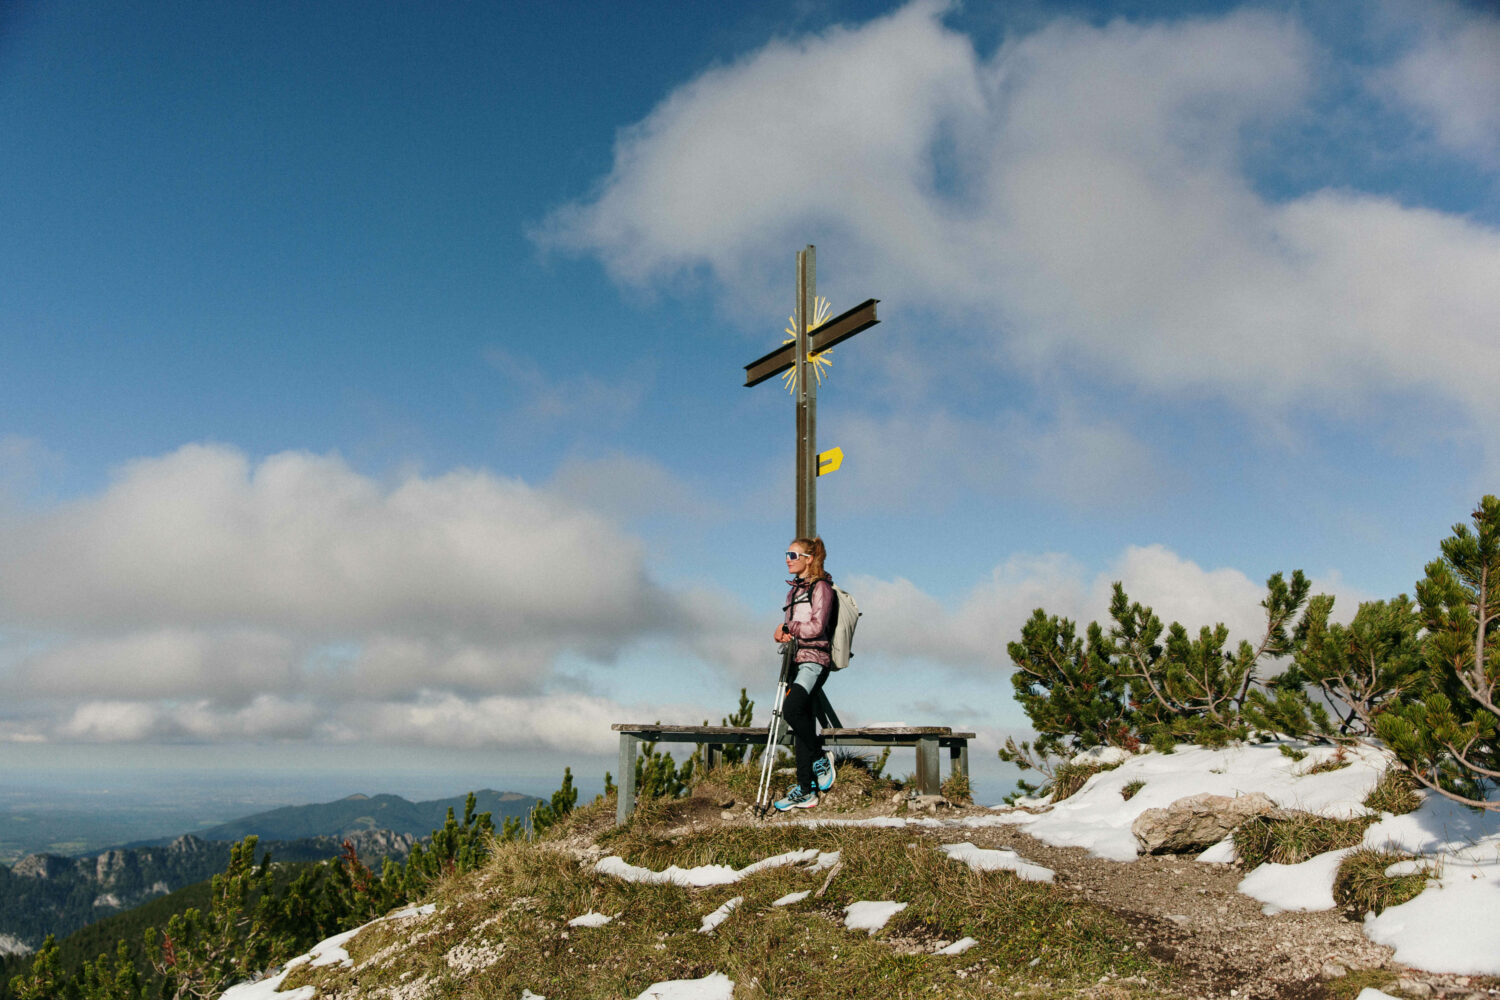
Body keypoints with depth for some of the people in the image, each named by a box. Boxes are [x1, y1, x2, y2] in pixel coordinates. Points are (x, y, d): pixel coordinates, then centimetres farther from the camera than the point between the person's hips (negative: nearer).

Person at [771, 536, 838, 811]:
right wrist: (781, 633, -1)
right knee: (800, 724, 4)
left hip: (815, 660, -8)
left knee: (792, 708, -29)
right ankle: (805, 790, 7)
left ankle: (820, 760, -8)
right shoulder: (794, 590, 20)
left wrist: (788, 627, -4)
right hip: (796, 660, 8)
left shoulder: (821, 587, -5)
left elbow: (817, 626, -16)